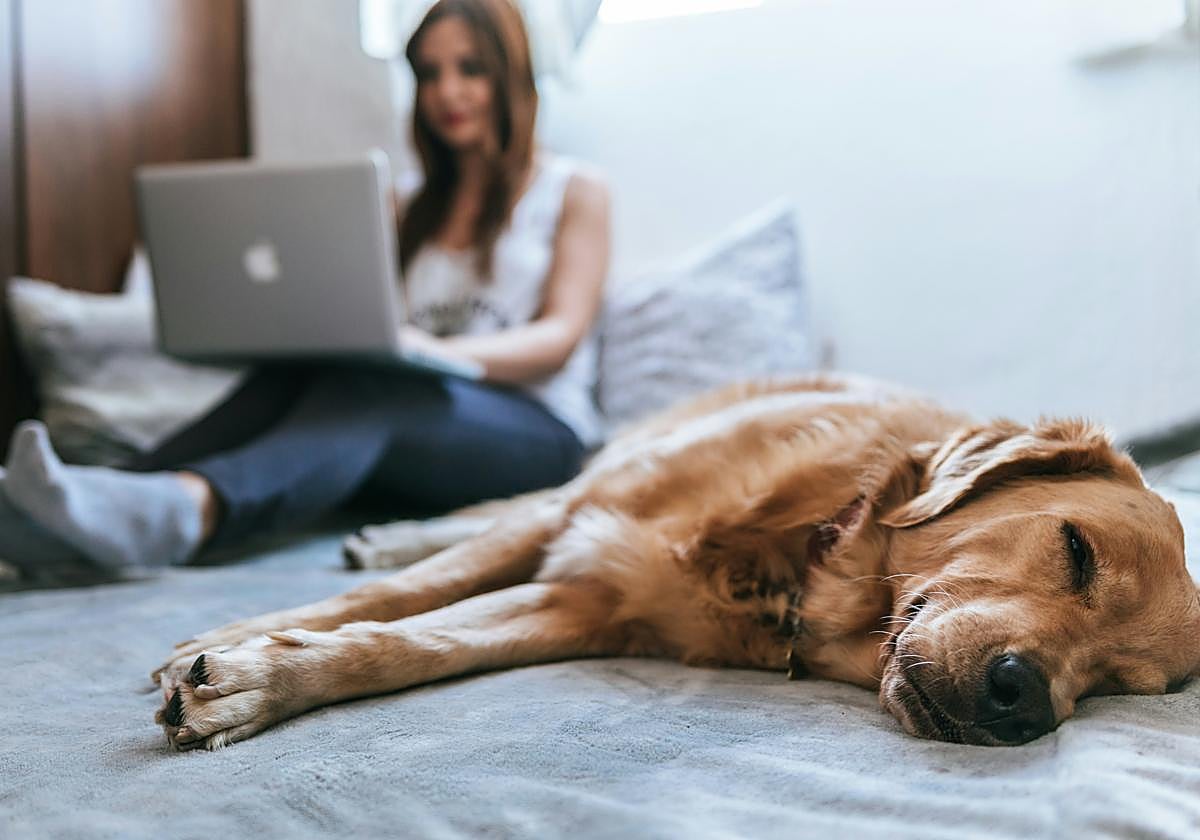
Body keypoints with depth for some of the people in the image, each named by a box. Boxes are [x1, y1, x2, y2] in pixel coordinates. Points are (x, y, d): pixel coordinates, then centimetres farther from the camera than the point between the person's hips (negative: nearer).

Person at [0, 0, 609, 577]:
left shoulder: (575, 193, 12)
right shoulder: (410, 208, 25)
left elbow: (562, 336, -3)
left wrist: (442, 352, -23)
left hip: (533, 434, -4)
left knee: (367, 388, -36)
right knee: (293, 374, -28)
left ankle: (185, 507, -63)